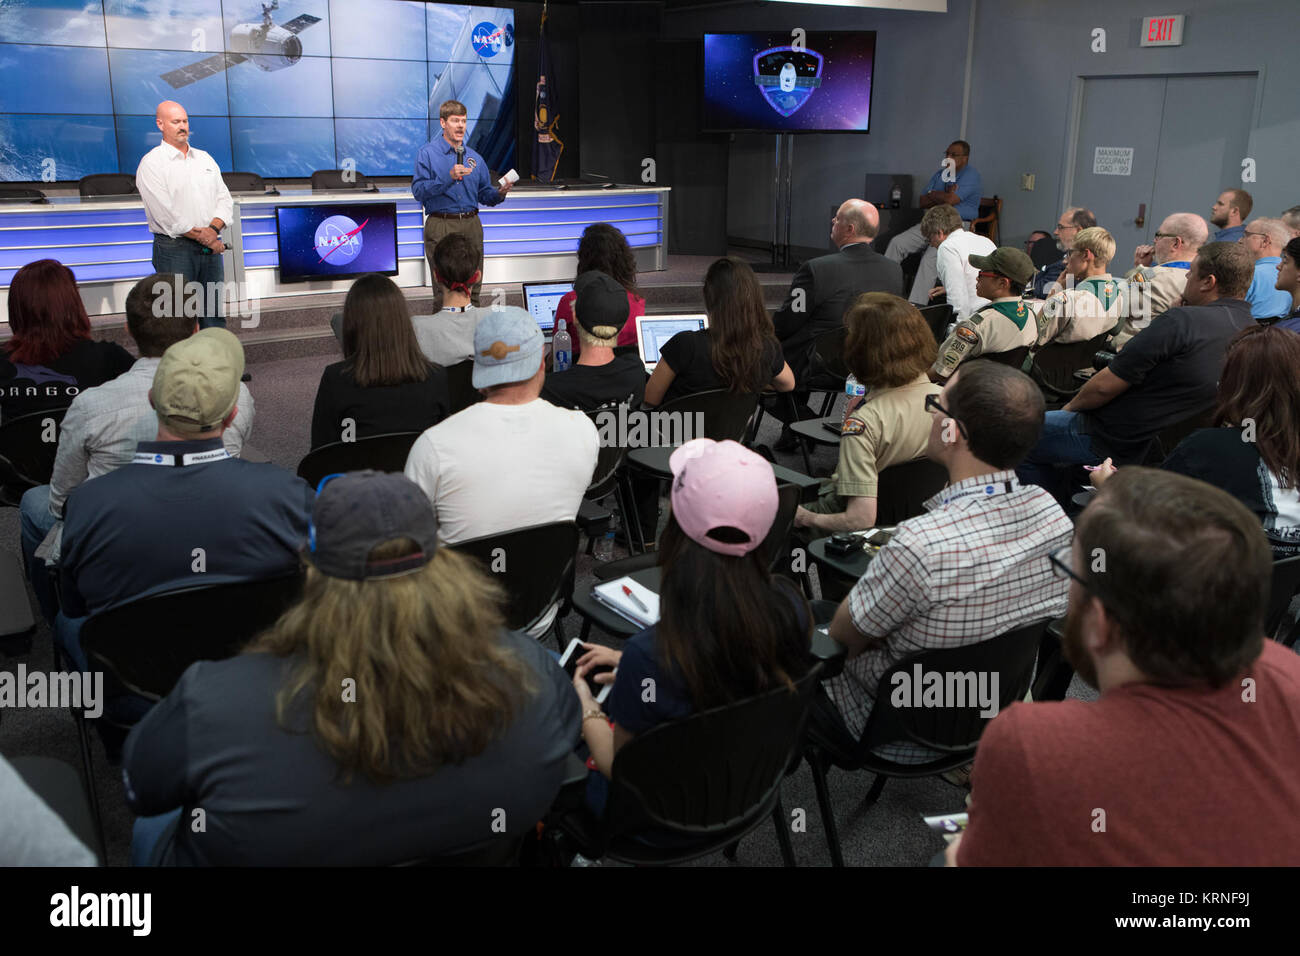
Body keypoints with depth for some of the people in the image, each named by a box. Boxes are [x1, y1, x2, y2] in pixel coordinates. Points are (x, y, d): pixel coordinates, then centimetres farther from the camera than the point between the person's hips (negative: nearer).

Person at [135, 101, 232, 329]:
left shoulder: (204, 158, 16)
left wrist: (213, 230, -8)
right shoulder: (151, 163, -3)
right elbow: (165, 215, -12)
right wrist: (202, 237, -12)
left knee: (215, 315, 7)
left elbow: (225, 199, 10)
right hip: (175, 249, -5)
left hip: (211, 248, 6)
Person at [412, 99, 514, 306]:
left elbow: (484, 195, 15)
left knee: (473, 287, 6)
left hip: (471, 225, 4)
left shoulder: (475, 158, 14)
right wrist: (449, 178, -20)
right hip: (441, 226, -4)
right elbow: (418, 190, -11)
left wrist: (499, 192, -7)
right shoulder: (427, 153, 0)